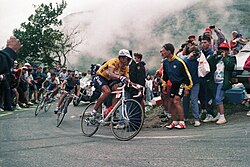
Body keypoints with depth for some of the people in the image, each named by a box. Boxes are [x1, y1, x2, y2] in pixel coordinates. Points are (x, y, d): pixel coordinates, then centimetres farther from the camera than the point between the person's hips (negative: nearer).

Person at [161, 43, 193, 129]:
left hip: (181, 83, -7)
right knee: (171, 102, 6)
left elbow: (186, 75, -14)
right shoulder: (165, 62, 0)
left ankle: (182, 122, -11)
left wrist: (187, 88, -12)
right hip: (173, 84, 7)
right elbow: (165, 75, 17)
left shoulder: (179, 62, -21)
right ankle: (174, 121, 18)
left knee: (176, 101, -18)